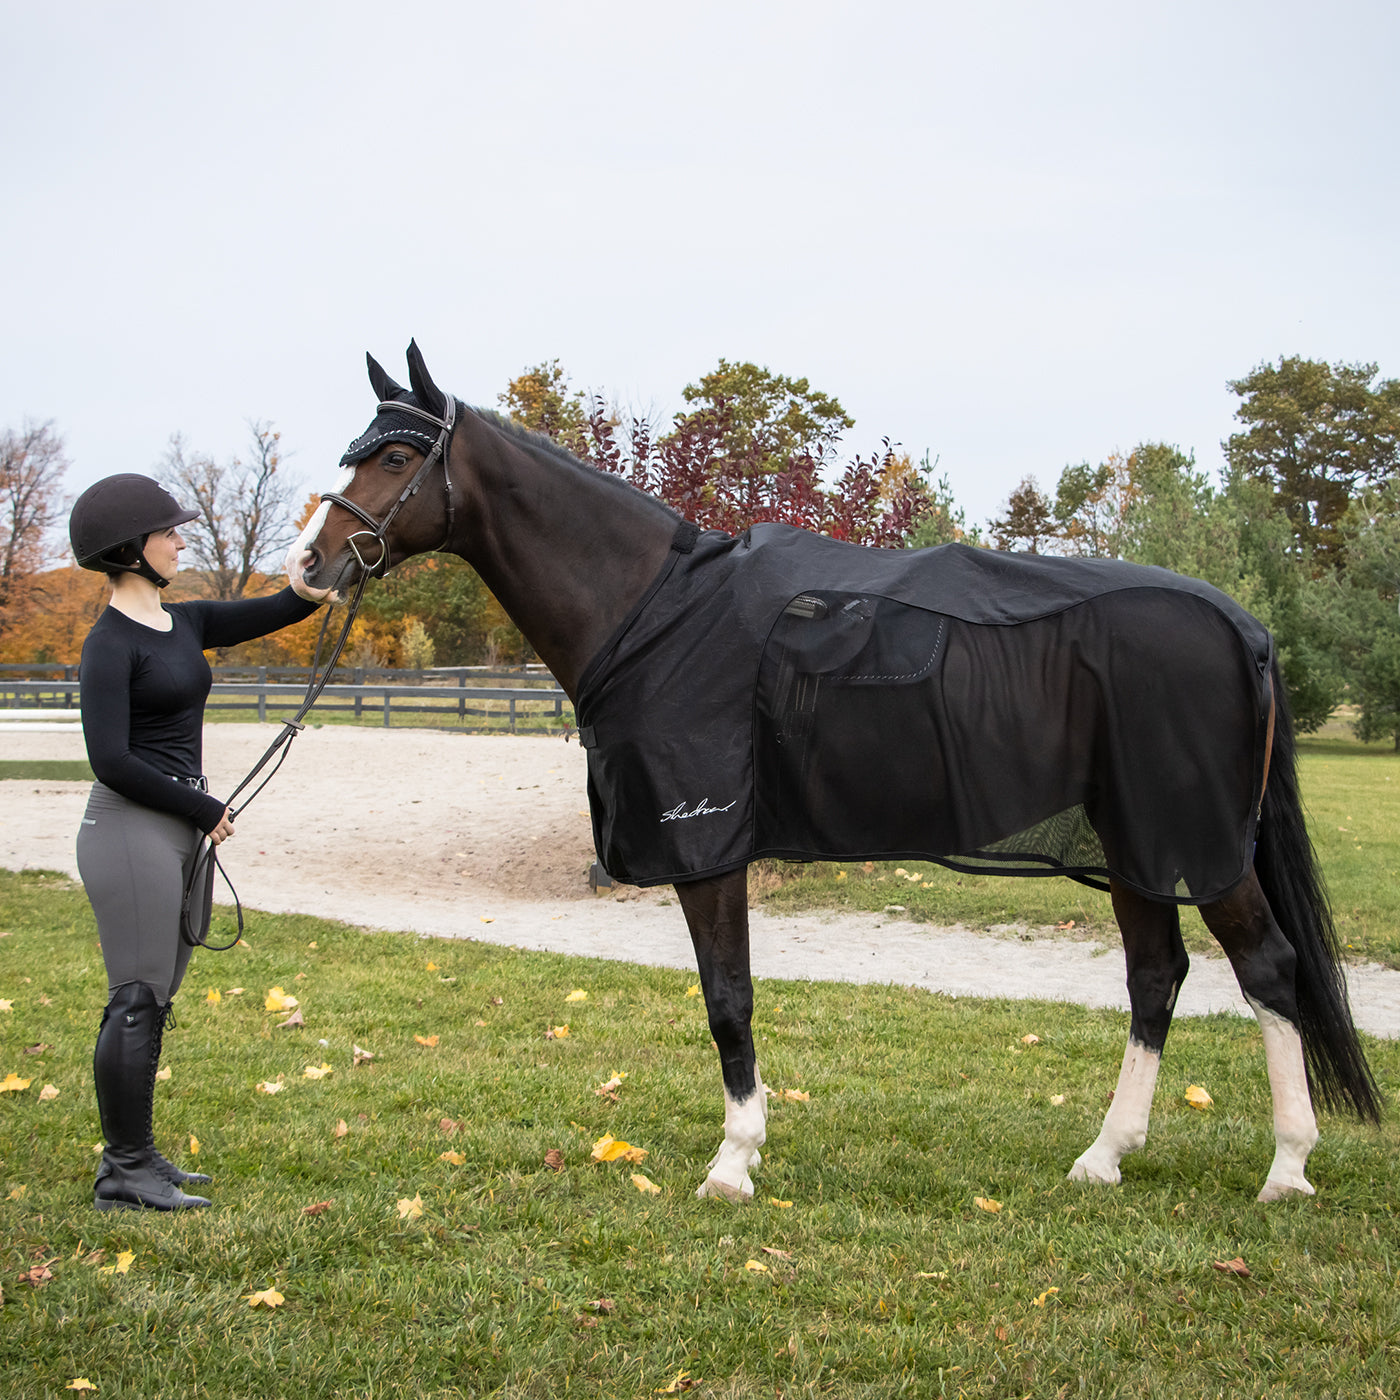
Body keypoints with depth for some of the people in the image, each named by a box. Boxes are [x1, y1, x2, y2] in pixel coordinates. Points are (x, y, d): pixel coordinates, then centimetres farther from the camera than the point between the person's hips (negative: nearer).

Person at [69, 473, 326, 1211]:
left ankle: (134, 1156, 23)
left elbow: (268, 614, 11)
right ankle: (124, 1174, 5)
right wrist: (206, 810, -12)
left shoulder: (182, 624, 12)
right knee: (137, 1001, -4)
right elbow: (111, 760, -19)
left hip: (182, 831, 9)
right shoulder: (110, 644, -14)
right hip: (132, 829, -9)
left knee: (152, 1000, 13)